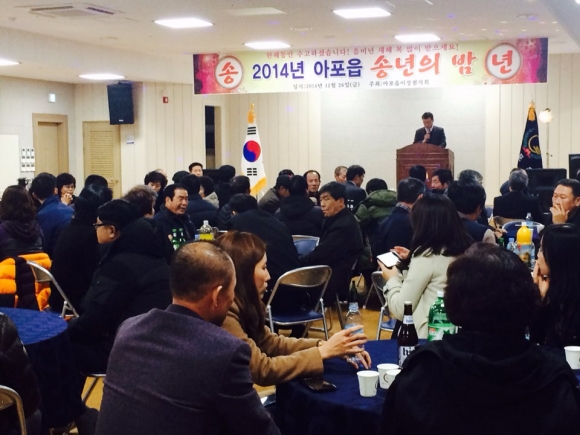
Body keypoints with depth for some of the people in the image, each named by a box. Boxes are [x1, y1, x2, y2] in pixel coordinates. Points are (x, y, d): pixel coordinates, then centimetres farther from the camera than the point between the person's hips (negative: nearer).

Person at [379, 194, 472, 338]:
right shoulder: (467, 249, 2)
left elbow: (401, 310, -14)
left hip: (428, 336, -7)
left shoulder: (427, 256, -17)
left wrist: (392, 279, 3)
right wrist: (412, 260, 18)